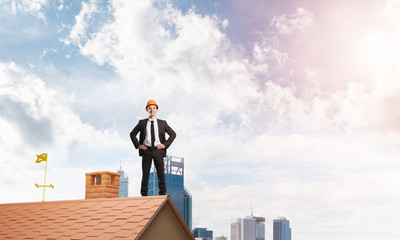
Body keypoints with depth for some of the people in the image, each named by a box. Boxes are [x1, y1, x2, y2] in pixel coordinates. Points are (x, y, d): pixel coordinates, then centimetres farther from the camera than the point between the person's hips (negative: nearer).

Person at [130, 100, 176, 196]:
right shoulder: (142, 123, 8)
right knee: (145, 174, 0)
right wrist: (138, 145, 1)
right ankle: (144, 195, 6)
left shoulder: (162, 123, 8)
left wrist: (165, 144, -1)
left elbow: (173, 134, 11)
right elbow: (132, 134, 14)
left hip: (158, 150, 0)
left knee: (161, 173, 1)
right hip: (146, 150, 0)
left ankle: (163, 194, 8)